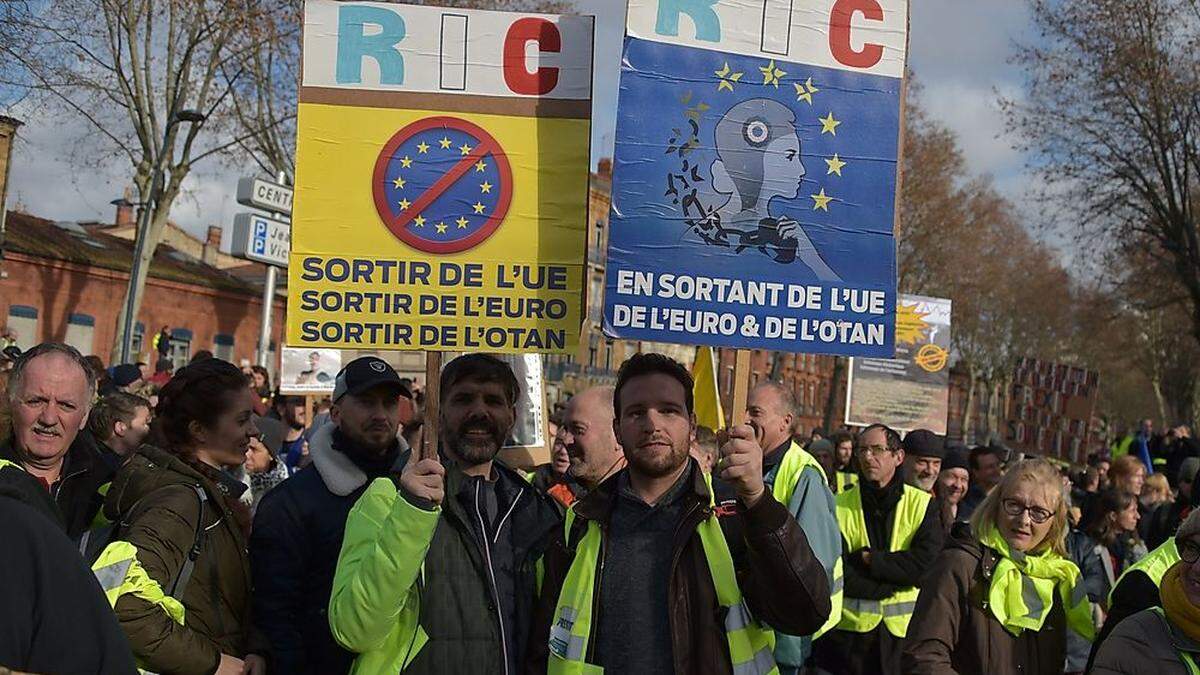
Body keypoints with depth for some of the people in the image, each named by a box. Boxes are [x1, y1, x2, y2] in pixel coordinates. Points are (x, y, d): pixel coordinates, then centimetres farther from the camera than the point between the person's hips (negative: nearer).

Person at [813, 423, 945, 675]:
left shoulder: (923, 505, 1)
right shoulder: (840, 506, 0)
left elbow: (928, 564, -12)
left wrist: (868, 559, -13)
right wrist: (894, 582, -13)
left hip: (904, 628, 0)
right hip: (848, 630, 0)